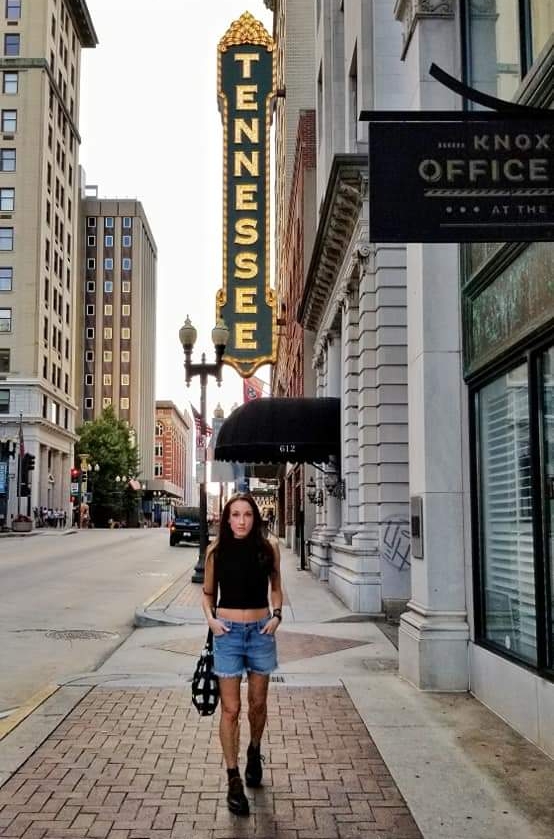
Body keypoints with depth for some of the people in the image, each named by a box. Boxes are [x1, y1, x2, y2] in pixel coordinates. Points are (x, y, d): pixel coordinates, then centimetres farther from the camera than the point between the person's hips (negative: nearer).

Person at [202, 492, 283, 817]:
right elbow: (208, 593, 7)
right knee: (230, 709, 1)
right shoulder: (216, 550, -5)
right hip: (228, 632, -1)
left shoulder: (268, 548, -4)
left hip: (261, 631, 1)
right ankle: (234, 780, 13)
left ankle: (254, 752, 43)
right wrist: (211, 617, -10)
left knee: (258, 703, 15)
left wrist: (277, 615, -5)